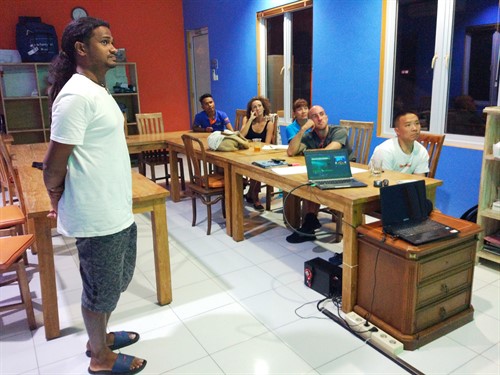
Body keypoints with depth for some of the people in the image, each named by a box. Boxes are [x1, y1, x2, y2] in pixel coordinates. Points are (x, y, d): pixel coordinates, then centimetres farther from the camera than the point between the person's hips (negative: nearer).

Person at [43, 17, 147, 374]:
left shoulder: (97, 90, 12)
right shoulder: (77, 96, -20)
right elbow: (54, 164, -18)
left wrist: (122, 199, 17)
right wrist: (58, 204, -2)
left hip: (117, 210, 9)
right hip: (98, 216, -9)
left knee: (116, 281, 24)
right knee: (102, 289, 9)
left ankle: (100, 337, 45)